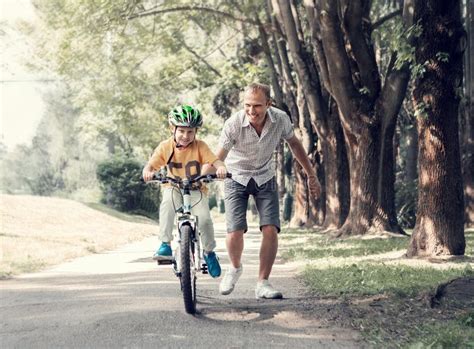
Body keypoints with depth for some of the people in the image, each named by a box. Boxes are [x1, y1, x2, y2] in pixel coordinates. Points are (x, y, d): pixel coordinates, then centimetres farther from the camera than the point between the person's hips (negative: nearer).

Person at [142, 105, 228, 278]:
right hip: (174, 188, 1)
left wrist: (221, 167, -46)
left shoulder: (199, 146, -12)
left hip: (196, 189, -1)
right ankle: (165, 245, -25)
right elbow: (150, 165, -12)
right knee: (167, 204, -34)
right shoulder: (165, 147, -9)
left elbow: (215, 161, -22)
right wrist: (148, 172, -36)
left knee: (204, 219, -23)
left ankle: (209, 252, 4)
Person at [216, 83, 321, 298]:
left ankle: (263, 284, 0)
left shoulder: (280, 119, -19)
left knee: (270, 230, -14)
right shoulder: (233, 124, -27)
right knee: (235, 232, -14)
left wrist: (311, 175, 8)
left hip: (265, 179, 2)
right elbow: (217, 158, -26)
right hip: (237, 178, -2)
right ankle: (235, 268, 19)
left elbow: (294, 144, 1)